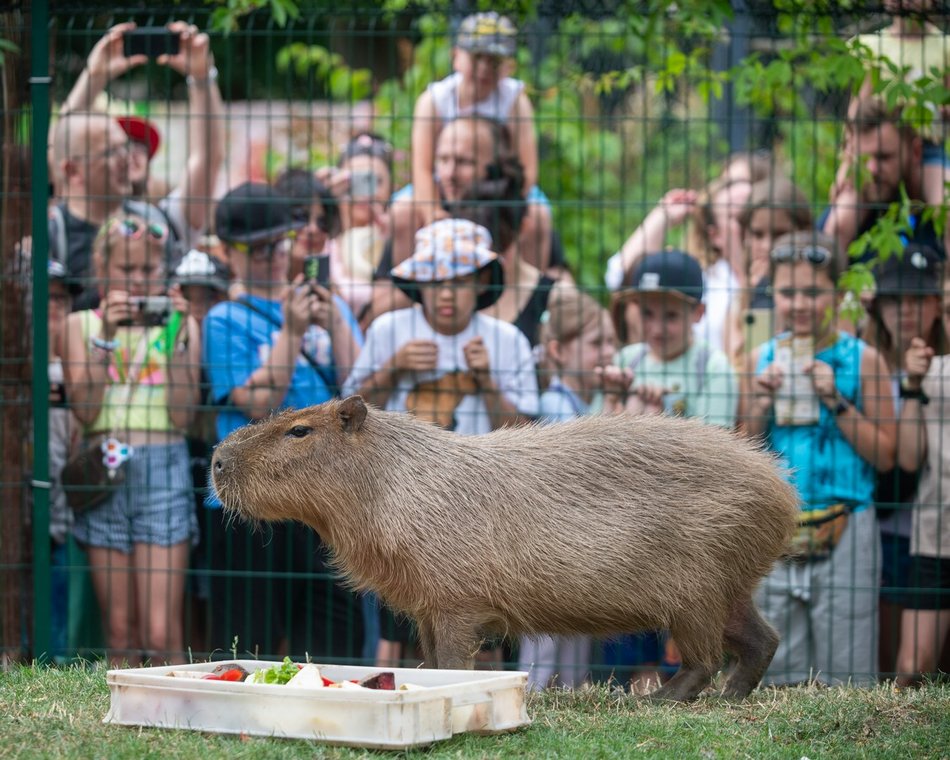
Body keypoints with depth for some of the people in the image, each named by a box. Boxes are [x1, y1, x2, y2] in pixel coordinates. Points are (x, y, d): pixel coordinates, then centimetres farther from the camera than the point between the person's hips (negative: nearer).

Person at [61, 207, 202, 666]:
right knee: (120, 634, 4)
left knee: (161, 635, -10)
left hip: (163, 473, -1)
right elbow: (83, 409, -3)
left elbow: (182, 416, -2)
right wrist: (107, 336, -9)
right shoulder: (81, 324, 10)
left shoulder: (181, 324, 8)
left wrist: (176, 338, -8)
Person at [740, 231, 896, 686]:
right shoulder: (761, 360, 8)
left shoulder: (862, 360, 0)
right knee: (778, 671, 6)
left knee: (846, 670, -4)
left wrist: (836, 402, -11)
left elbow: (885, 456, -2)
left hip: (844, 533, -3)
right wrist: (760, 406, -4)